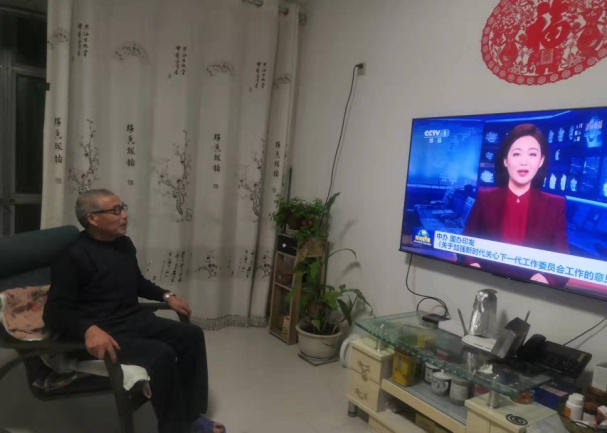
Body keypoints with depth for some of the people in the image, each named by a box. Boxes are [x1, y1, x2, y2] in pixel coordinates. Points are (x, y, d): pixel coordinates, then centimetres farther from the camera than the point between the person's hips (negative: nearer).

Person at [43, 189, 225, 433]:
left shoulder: (124, 244, 11)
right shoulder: (73, 256, -13)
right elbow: (55, 312, -19)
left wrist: (167, 296, 14)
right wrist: (89, 330, -36)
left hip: (136, 320, 8)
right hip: (104, 331, -8)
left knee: (192, 336, -5)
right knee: (162, 355, -29)